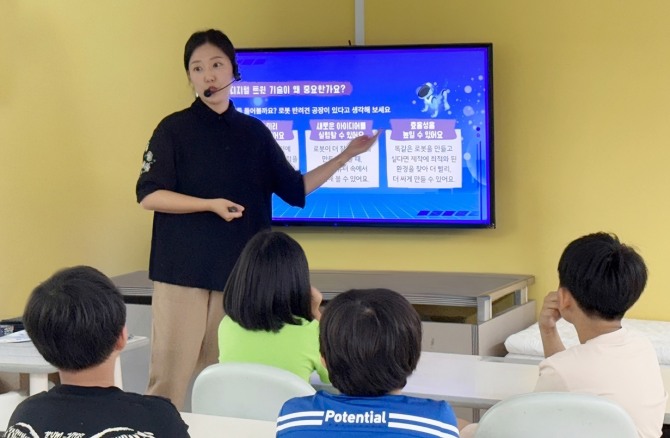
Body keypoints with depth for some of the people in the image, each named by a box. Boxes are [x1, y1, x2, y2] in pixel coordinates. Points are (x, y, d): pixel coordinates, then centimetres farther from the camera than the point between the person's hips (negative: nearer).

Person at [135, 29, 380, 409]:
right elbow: (149, 195, -8)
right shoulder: (174, 129, -2)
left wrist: (347, 155, 10)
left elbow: (296, 190, 16)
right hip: (184, 268, -4)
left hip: (240, 272, 4)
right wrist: (211, 204, -18)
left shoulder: (255, 132, 11)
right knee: (171, 372, -7)